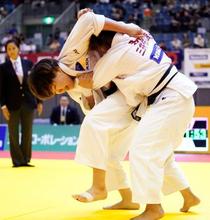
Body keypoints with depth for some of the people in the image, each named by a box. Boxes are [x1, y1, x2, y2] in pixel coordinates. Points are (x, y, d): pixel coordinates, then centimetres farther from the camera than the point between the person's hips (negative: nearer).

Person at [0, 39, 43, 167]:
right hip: (13, 104, -2)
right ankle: (17, 161, 10)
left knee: (27, 133, 6)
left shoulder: (28, 64, 4)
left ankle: (26, 160, 16)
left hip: (28, 103, 2)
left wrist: (39, 101, 4)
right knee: (14, 134, 2)